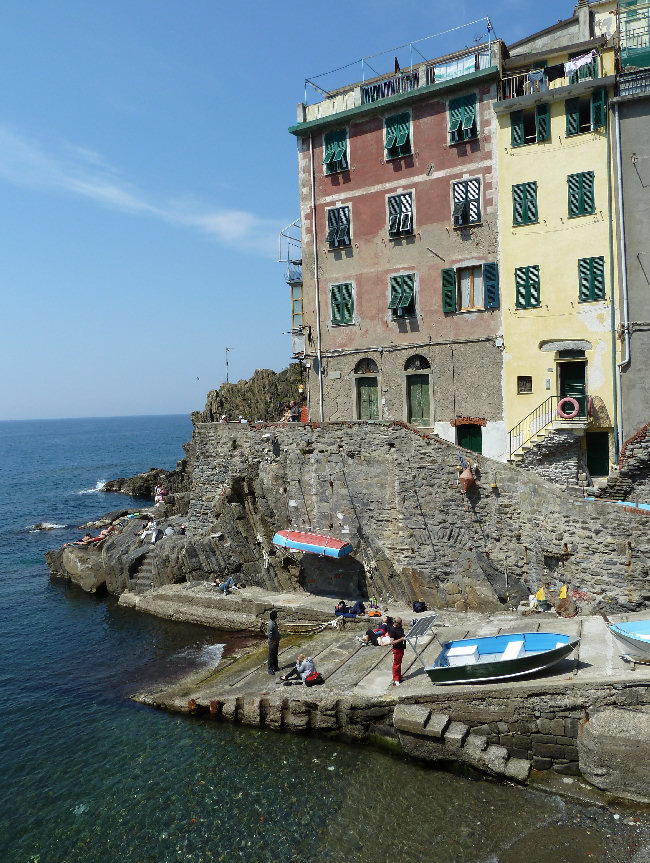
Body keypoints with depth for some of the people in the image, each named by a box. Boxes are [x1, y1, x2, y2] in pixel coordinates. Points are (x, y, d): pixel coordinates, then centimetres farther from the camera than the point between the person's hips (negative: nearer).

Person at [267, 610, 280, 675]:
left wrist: (277, 642, 15)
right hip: (272, 643, -9)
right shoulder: (270, 624, -25)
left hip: (275, 642, 9)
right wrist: (274, 642, -17)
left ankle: (275, 667, 30)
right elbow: (269, 635, -27)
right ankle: (270, 669, 11)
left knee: (275, 655, 19)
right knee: (271, 656, 2)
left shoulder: (274, 623, 5)